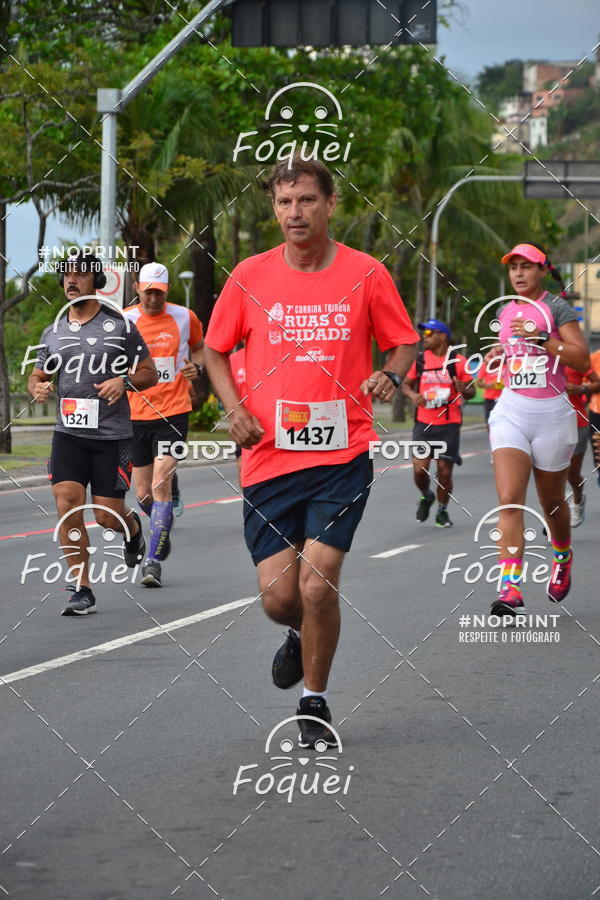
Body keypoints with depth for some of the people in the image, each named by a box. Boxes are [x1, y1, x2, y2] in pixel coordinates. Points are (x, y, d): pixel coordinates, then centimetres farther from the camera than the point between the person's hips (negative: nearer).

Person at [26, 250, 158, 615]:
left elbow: (149, 373, 4)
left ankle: (132, 526, 38)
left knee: (107, 516, -1)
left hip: (113, 434, -3)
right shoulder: (53, 332, 10)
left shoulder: (119, 325, -1)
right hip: (69, 432, 3)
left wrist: (124, 381, -17)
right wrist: (39, 388, -5)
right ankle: (82, 589, -5)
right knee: (67, 502, -14)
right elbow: (38, 376, 19)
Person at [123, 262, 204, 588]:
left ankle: (154, 560, -15)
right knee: (143, 494, 8)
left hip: (173, 412, -2)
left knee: (160, 484, -17)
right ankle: (164, 528, 41)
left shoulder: (184, 317, 2)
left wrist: (196, 366, -1)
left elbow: (199, 347, 20)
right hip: (136, 413, 2)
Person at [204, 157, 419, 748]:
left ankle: (315, 704, 10)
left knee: (317, 584, -12)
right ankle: (300, 635, 37)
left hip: (342, 455, -2)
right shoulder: (249, 277, 2)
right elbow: (214, 350, 15)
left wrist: (390, 376, -10)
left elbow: (403, 342, 12)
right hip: (269, 456, 2)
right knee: (278, 596, -1)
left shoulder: (365, 274, 0)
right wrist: (235, 409, -1)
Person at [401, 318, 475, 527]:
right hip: (424, 423, 2)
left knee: (445, 471, 0)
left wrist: (464, 390, -20)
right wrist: (413, 395, -6)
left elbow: (471, 391, 4)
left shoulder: (458, 362, -1)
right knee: (419, 469, -8)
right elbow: (406, 384, 16)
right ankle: (426, 497, 23)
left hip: (449, 424, -2)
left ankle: (442, 511, 20)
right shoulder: (419, 359, 6)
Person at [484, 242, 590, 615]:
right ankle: (511, 587, -23)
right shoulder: (506, 311, 12)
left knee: (552, 502, 12)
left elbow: (583, 360, -14)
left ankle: (563, 558, 43)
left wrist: (541, 338, -23)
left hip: (551, 412, -3)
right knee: (510, 500, -14)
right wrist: (499, 355, 11)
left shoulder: (557, 307, -5)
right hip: (511, 411, 3)